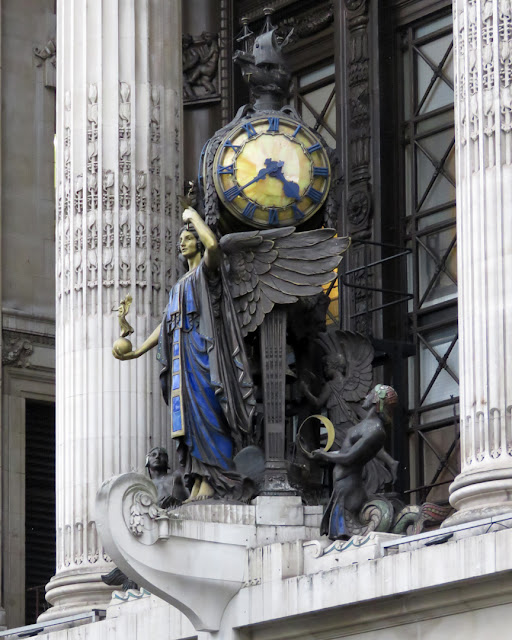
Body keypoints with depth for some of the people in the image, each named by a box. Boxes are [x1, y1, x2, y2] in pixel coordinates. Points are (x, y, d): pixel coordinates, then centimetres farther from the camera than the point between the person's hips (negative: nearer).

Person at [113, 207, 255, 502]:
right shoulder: (180, 285, 27)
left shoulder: (208, 270, 4)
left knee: (205, 411, -14)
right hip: (183, 354, 8)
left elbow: (213, 244, -20)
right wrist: (137, 352, 17)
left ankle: (211, 480, -18)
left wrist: (194, 215, -4)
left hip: (203, 350, -8)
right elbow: (166, 325, 25)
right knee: (190, 416, 1)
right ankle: (198, 481, -2)